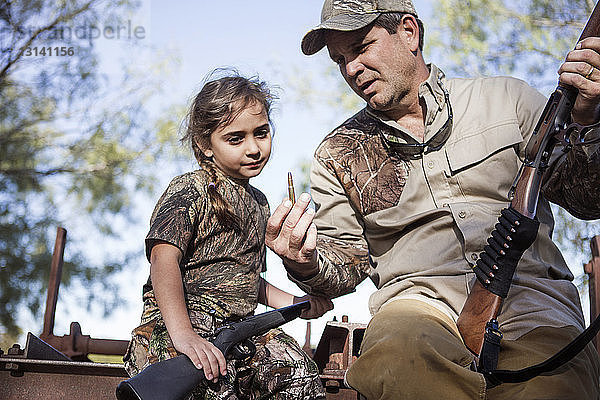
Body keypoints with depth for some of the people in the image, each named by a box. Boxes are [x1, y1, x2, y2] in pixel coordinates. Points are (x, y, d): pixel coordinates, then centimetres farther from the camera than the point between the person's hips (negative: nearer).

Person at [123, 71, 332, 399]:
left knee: (296, 370, -20)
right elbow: (164, 258, -21)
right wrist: (182, 333, -34)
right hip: (171, 323, -7)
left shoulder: (258, 202, 21)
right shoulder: (190, 190, -5)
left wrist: (293, 303, 18)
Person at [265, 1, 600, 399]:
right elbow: (345, 265, 15)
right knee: (392, 359, -37)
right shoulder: (337, 156, 15)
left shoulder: (505, 99, 11)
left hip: (528, 293, 0)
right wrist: (307, 265, -9)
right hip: (419, 301, 1)